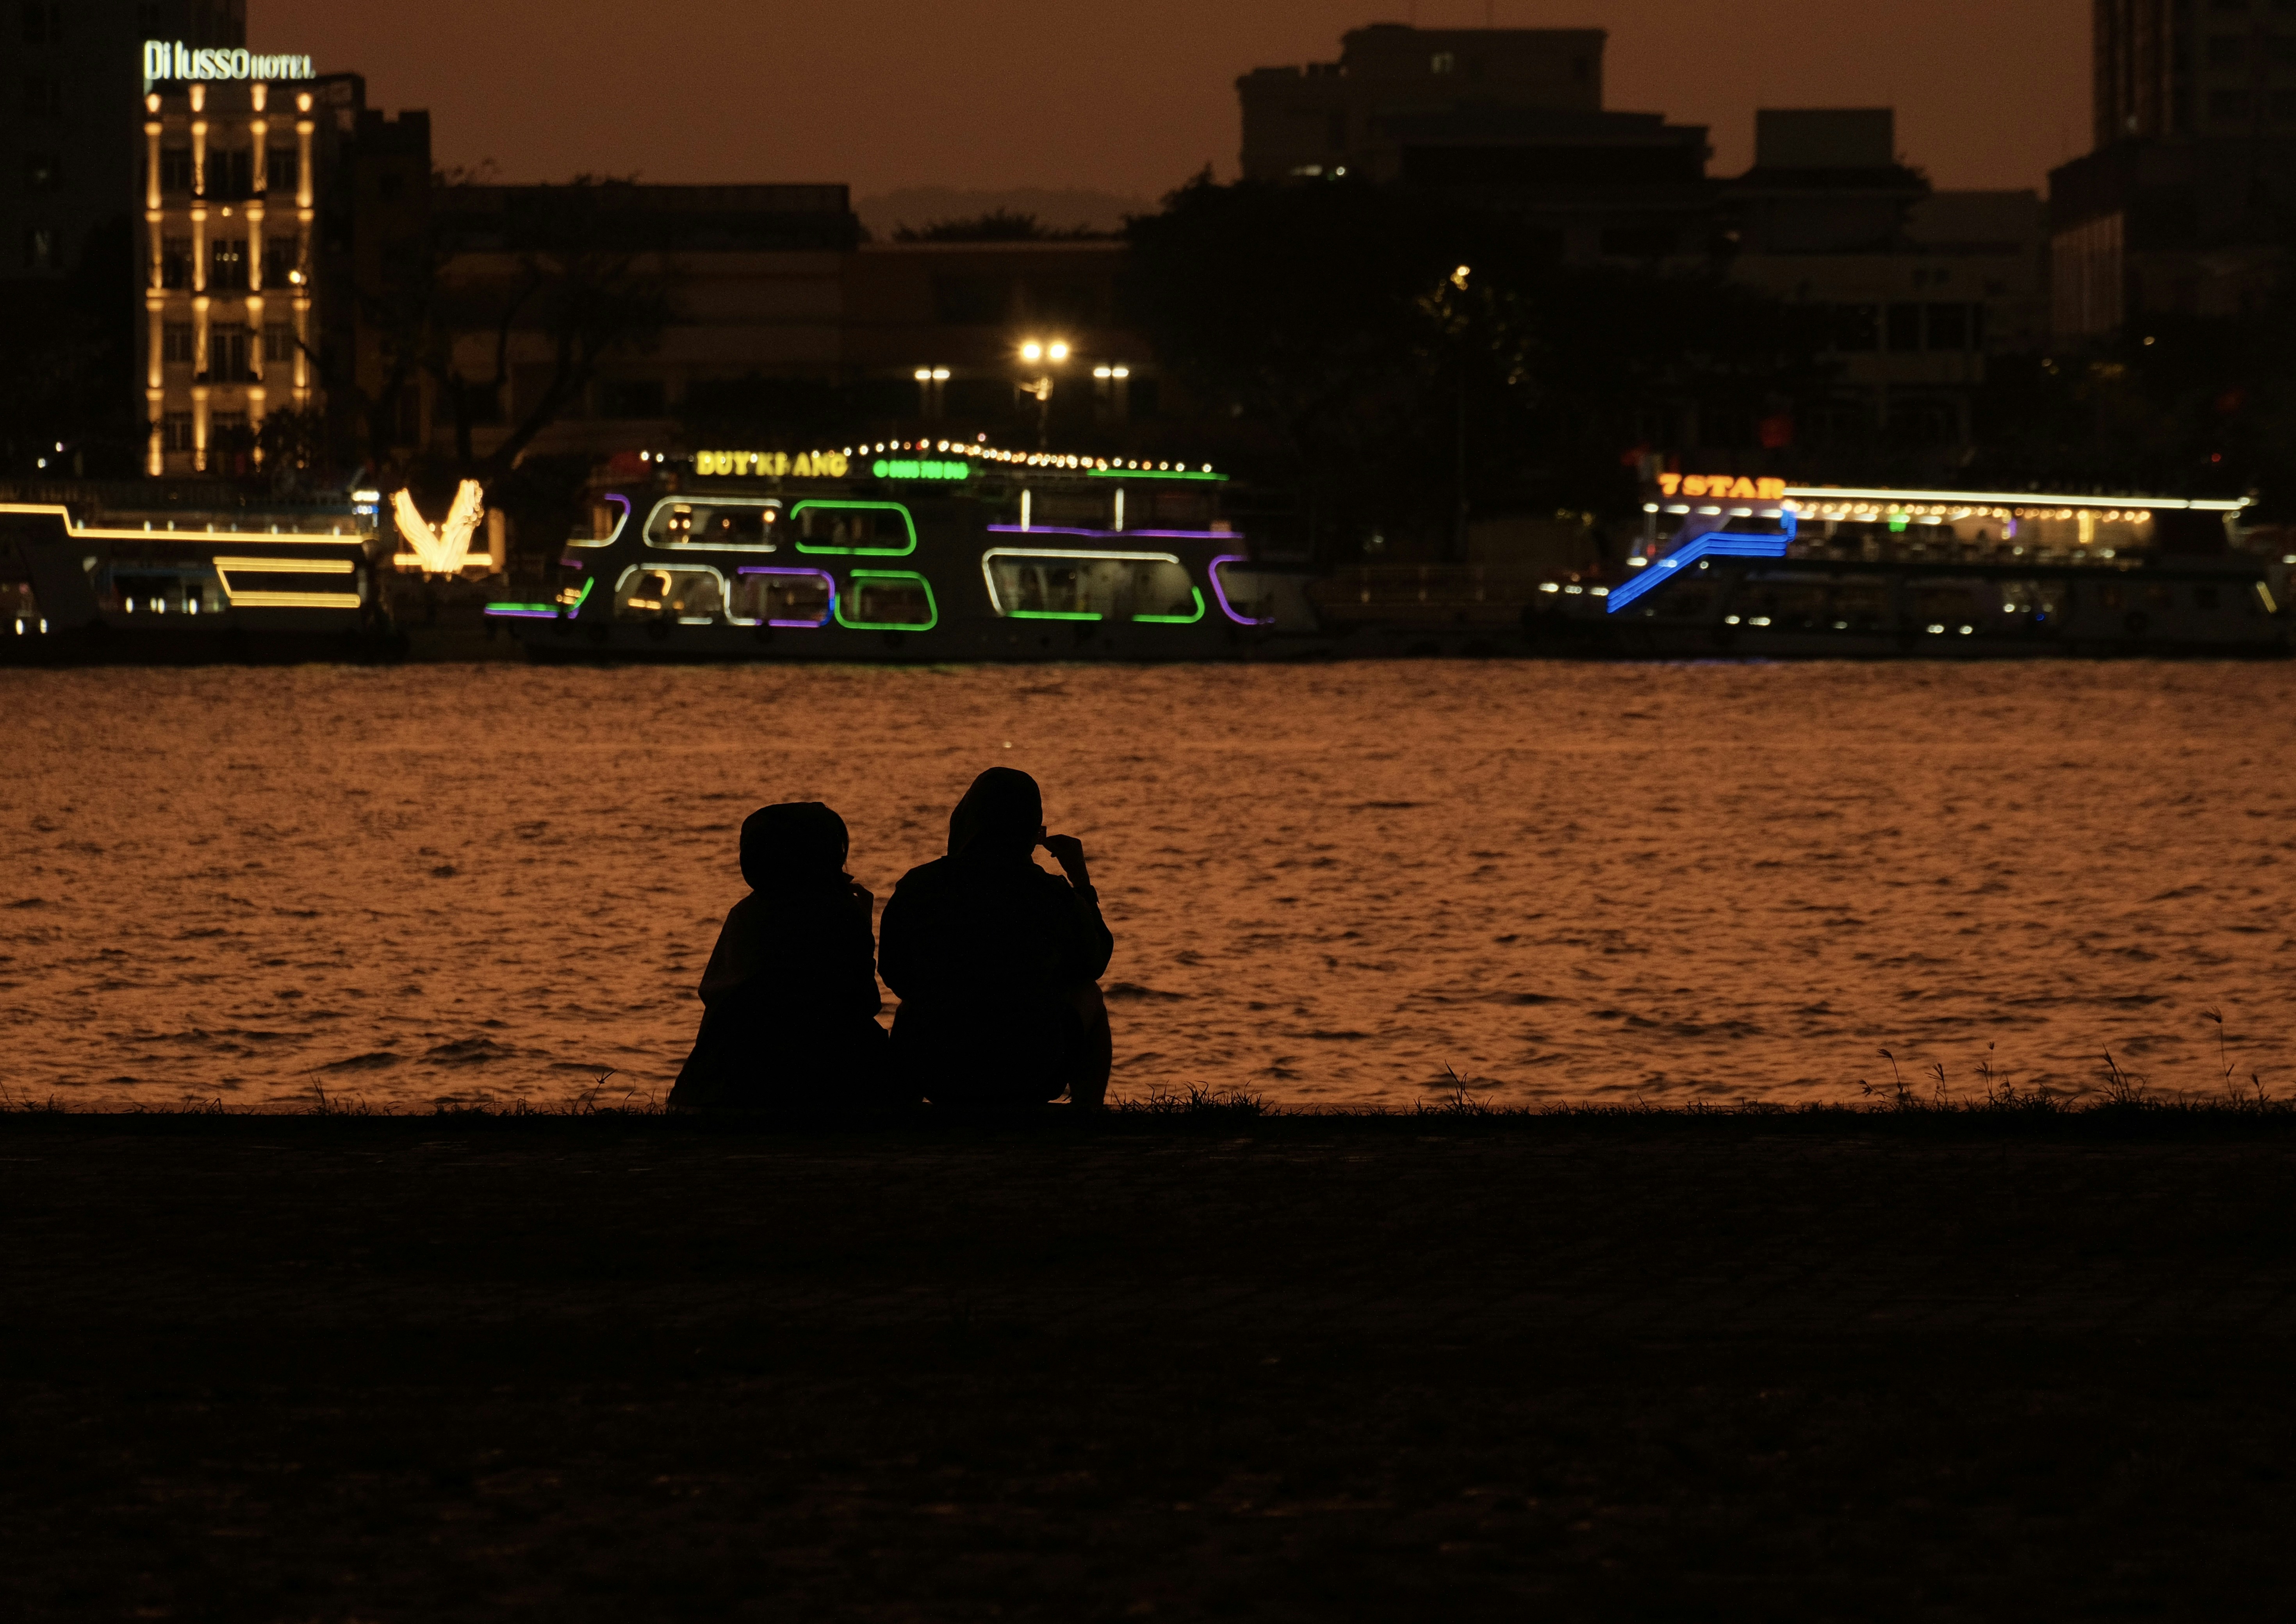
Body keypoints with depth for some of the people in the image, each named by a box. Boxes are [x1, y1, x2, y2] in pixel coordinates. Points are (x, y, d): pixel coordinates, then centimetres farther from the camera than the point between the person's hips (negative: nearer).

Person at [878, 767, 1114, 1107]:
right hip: (1030, 1079, -2)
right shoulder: (1053, 897, -9)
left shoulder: (916, 888, -6)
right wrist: (1081, 879, 21)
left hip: (931, 1075, 2)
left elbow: (896, 977, 10)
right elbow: (1094, 964, 12)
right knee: (1088, 996, 31)